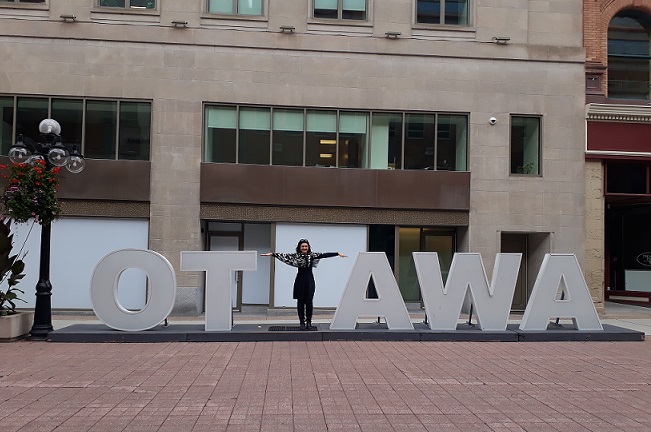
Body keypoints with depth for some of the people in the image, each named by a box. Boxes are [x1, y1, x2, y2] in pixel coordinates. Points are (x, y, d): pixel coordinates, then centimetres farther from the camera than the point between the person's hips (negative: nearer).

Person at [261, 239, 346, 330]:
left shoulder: (312, 255, 1)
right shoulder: (296, 256, 1)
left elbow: (324, 255, -5)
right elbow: (284, 255, -5)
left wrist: (338, 254, -11)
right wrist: (272, 254, -14)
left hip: (309, 281, 0)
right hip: (300, 281, 0)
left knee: (309, 302, -1)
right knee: (300, 302, 4)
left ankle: (309, 322, 11)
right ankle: (302, 323, 12)